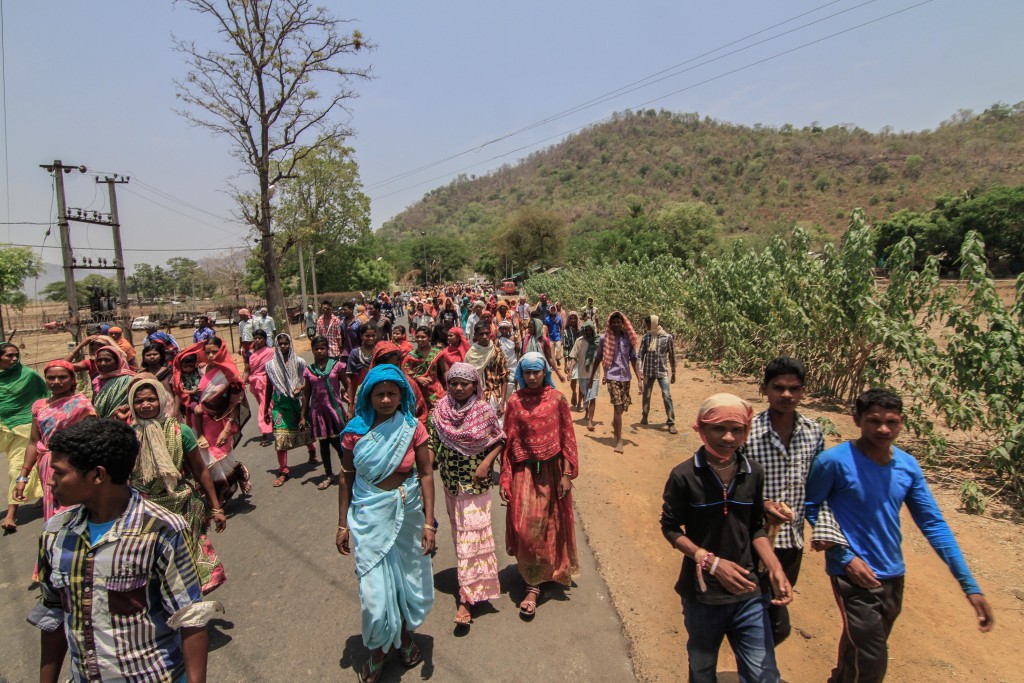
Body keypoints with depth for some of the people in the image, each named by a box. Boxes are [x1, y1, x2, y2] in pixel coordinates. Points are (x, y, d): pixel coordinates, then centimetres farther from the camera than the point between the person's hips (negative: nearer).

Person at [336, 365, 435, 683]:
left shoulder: (413, 428, -9)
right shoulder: (355, 431, -8)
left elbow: (426, 475, -7)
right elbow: (346, 478, -1)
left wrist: (428, 522, -10)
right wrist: (342, 525, 1)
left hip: (407, 512, 1)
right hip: (369, 515, 0)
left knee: (408, 576, 15)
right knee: (374, 585, 3)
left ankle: (405, 634, 44)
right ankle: (378, 648, 31)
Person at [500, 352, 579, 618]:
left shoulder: (557, 398, -3)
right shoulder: (515, 401, -1)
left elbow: (567, 437, -1)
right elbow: (508, 441, 1)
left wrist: (567, 473, -6)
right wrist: (505, 479, -1)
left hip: (552, 469, 0)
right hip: (524, 470, 0)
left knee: (550, 525, 11)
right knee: (525, 527, -3)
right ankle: (533, 584, 16)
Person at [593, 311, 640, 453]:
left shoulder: (628, 338, 1)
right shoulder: (604, 338, -5)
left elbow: (633, 359, 4)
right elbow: (598, 358, 4)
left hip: (625, 377, 4)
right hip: (612, 376, -4)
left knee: (624, 406, 15)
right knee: (618, 407, -11)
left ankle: (614, 423, 49)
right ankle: (619, 441, -4)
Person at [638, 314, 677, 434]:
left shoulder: (667, 337, -3)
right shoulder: (646, 337, 1)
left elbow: (672, 356, 4)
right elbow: (640, 354, 0)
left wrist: (673, 373, 6)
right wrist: (640, 371, -10)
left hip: (663, 372, -2)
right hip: (648, 372, 2)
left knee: (667, 397, -8)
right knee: (646, 396, 12)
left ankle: (671, 423, -2)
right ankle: (644, 417, 31)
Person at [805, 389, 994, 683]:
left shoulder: (908, 465, -3)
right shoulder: (834, 461, -19)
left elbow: (934, 524, 3)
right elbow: (811, 507, -9)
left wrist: (970, 587, 1)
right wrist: (845, 557, -15)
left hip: (893, 577, 6)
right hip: (854, 575, -5)